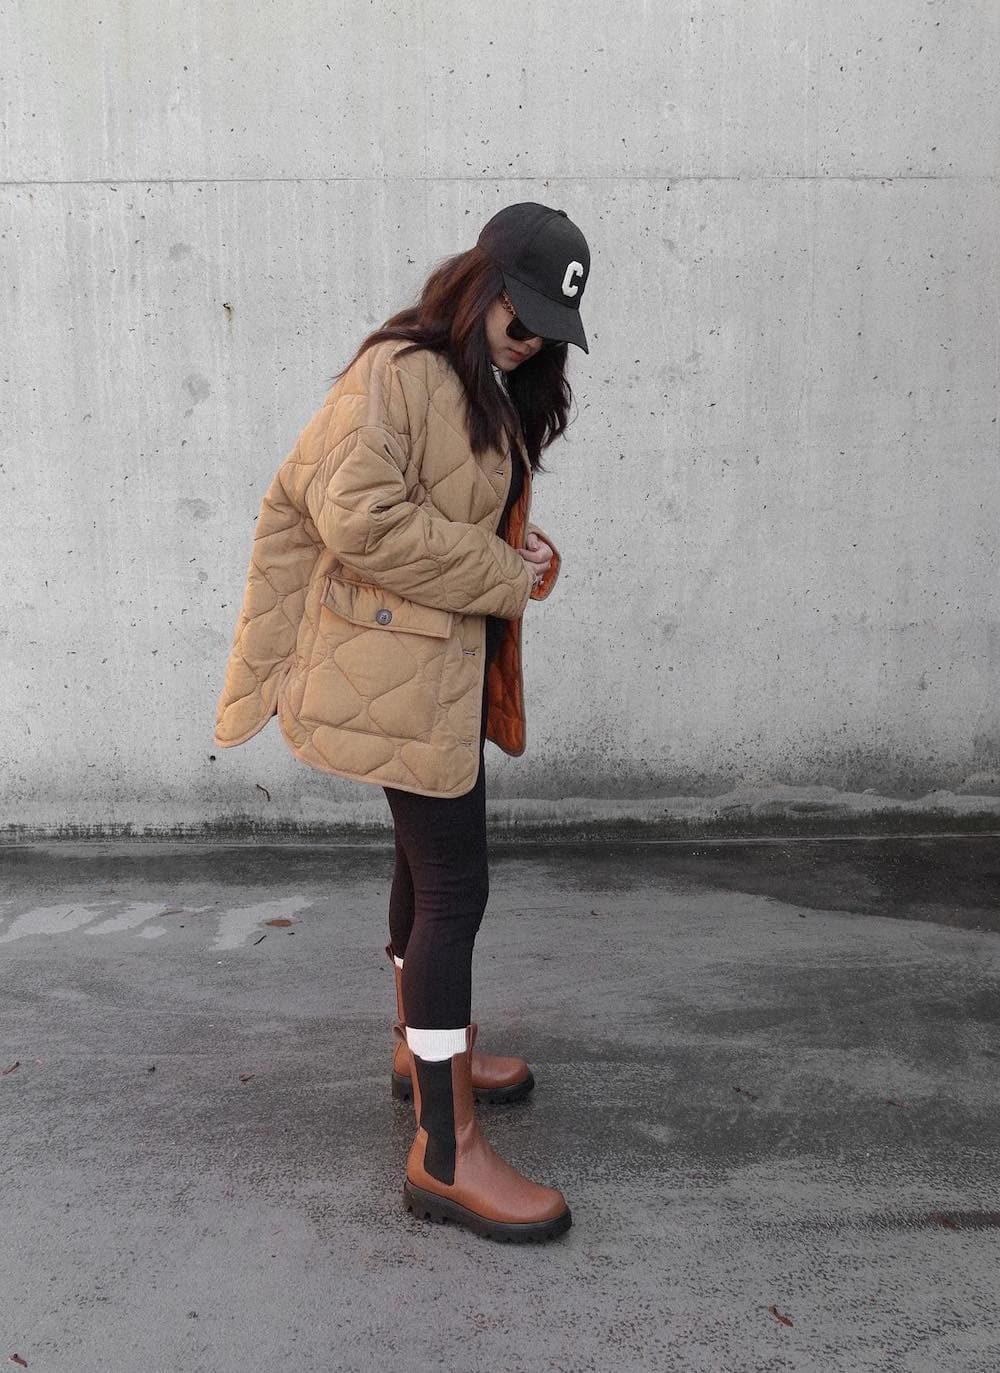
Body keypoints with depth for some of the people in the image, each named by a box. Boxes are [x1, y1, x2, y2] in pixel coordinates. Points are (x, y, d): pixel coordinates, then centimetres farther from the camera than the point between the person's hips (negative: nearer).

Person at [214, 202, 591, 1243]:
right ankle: (445, 1155, 2)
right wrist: (502, 575, -18)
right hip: (401, 670, -10)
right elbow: (361, 516, -26)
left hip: (447, 665, 10)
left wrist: (516, 552, 0)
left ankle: (424, 1046, 41)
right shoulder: (399, 370, -15)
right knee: (455, 889, -9)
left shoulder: (493, 391, 15)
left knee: (429, 862, 21)